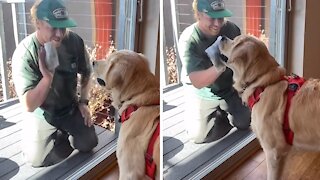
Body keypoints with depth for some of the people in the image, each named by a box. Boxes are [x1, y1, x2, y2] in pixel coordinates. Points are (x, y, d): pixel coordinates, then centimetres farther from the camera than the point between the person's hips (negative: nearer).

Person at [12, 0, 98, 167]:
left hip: (70, 107, 3)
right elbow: (29, 105, -30)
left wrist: (83, 101, -2)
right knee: (37, 159, -7)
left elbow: (86, 72, 4)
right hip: (41, 113, -2)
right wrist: (48, 75, -42)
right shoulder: (24, 54, -29)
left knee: (88, 144, 0)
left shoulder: (75, 41, -19)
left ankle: (63, 133, 31)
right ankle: (58, 135, 25)